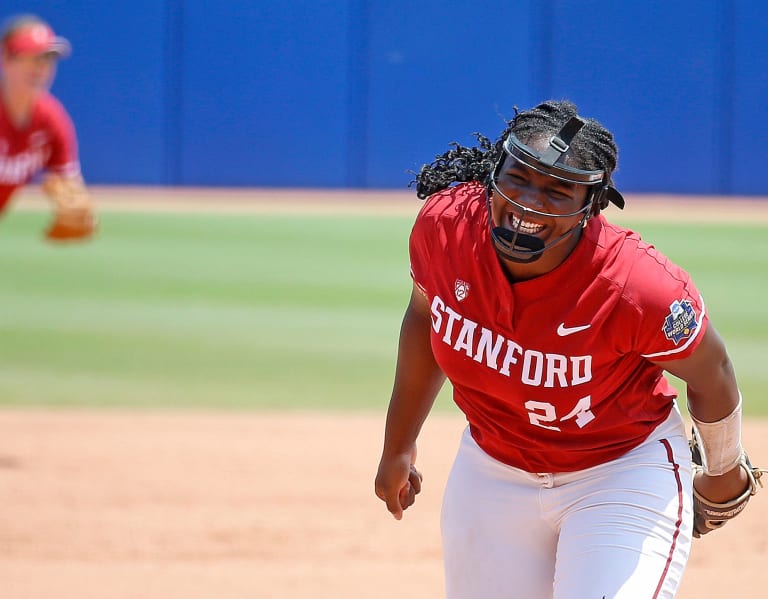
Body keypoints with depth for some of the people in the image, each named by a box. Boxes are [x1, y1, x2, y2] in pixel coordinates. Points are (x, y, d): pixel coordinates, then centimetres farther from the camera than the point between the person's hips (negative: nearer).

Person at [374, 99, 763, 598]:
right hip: (492, 474, 5)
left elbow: (711, 377, -12)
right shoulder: (445, 223, -19)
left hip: (624, 473, -5)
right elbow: (426, 314, 3)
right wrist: (398, 447, 14)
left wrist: (723, 475, 6)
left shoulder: (640, 287, -32)